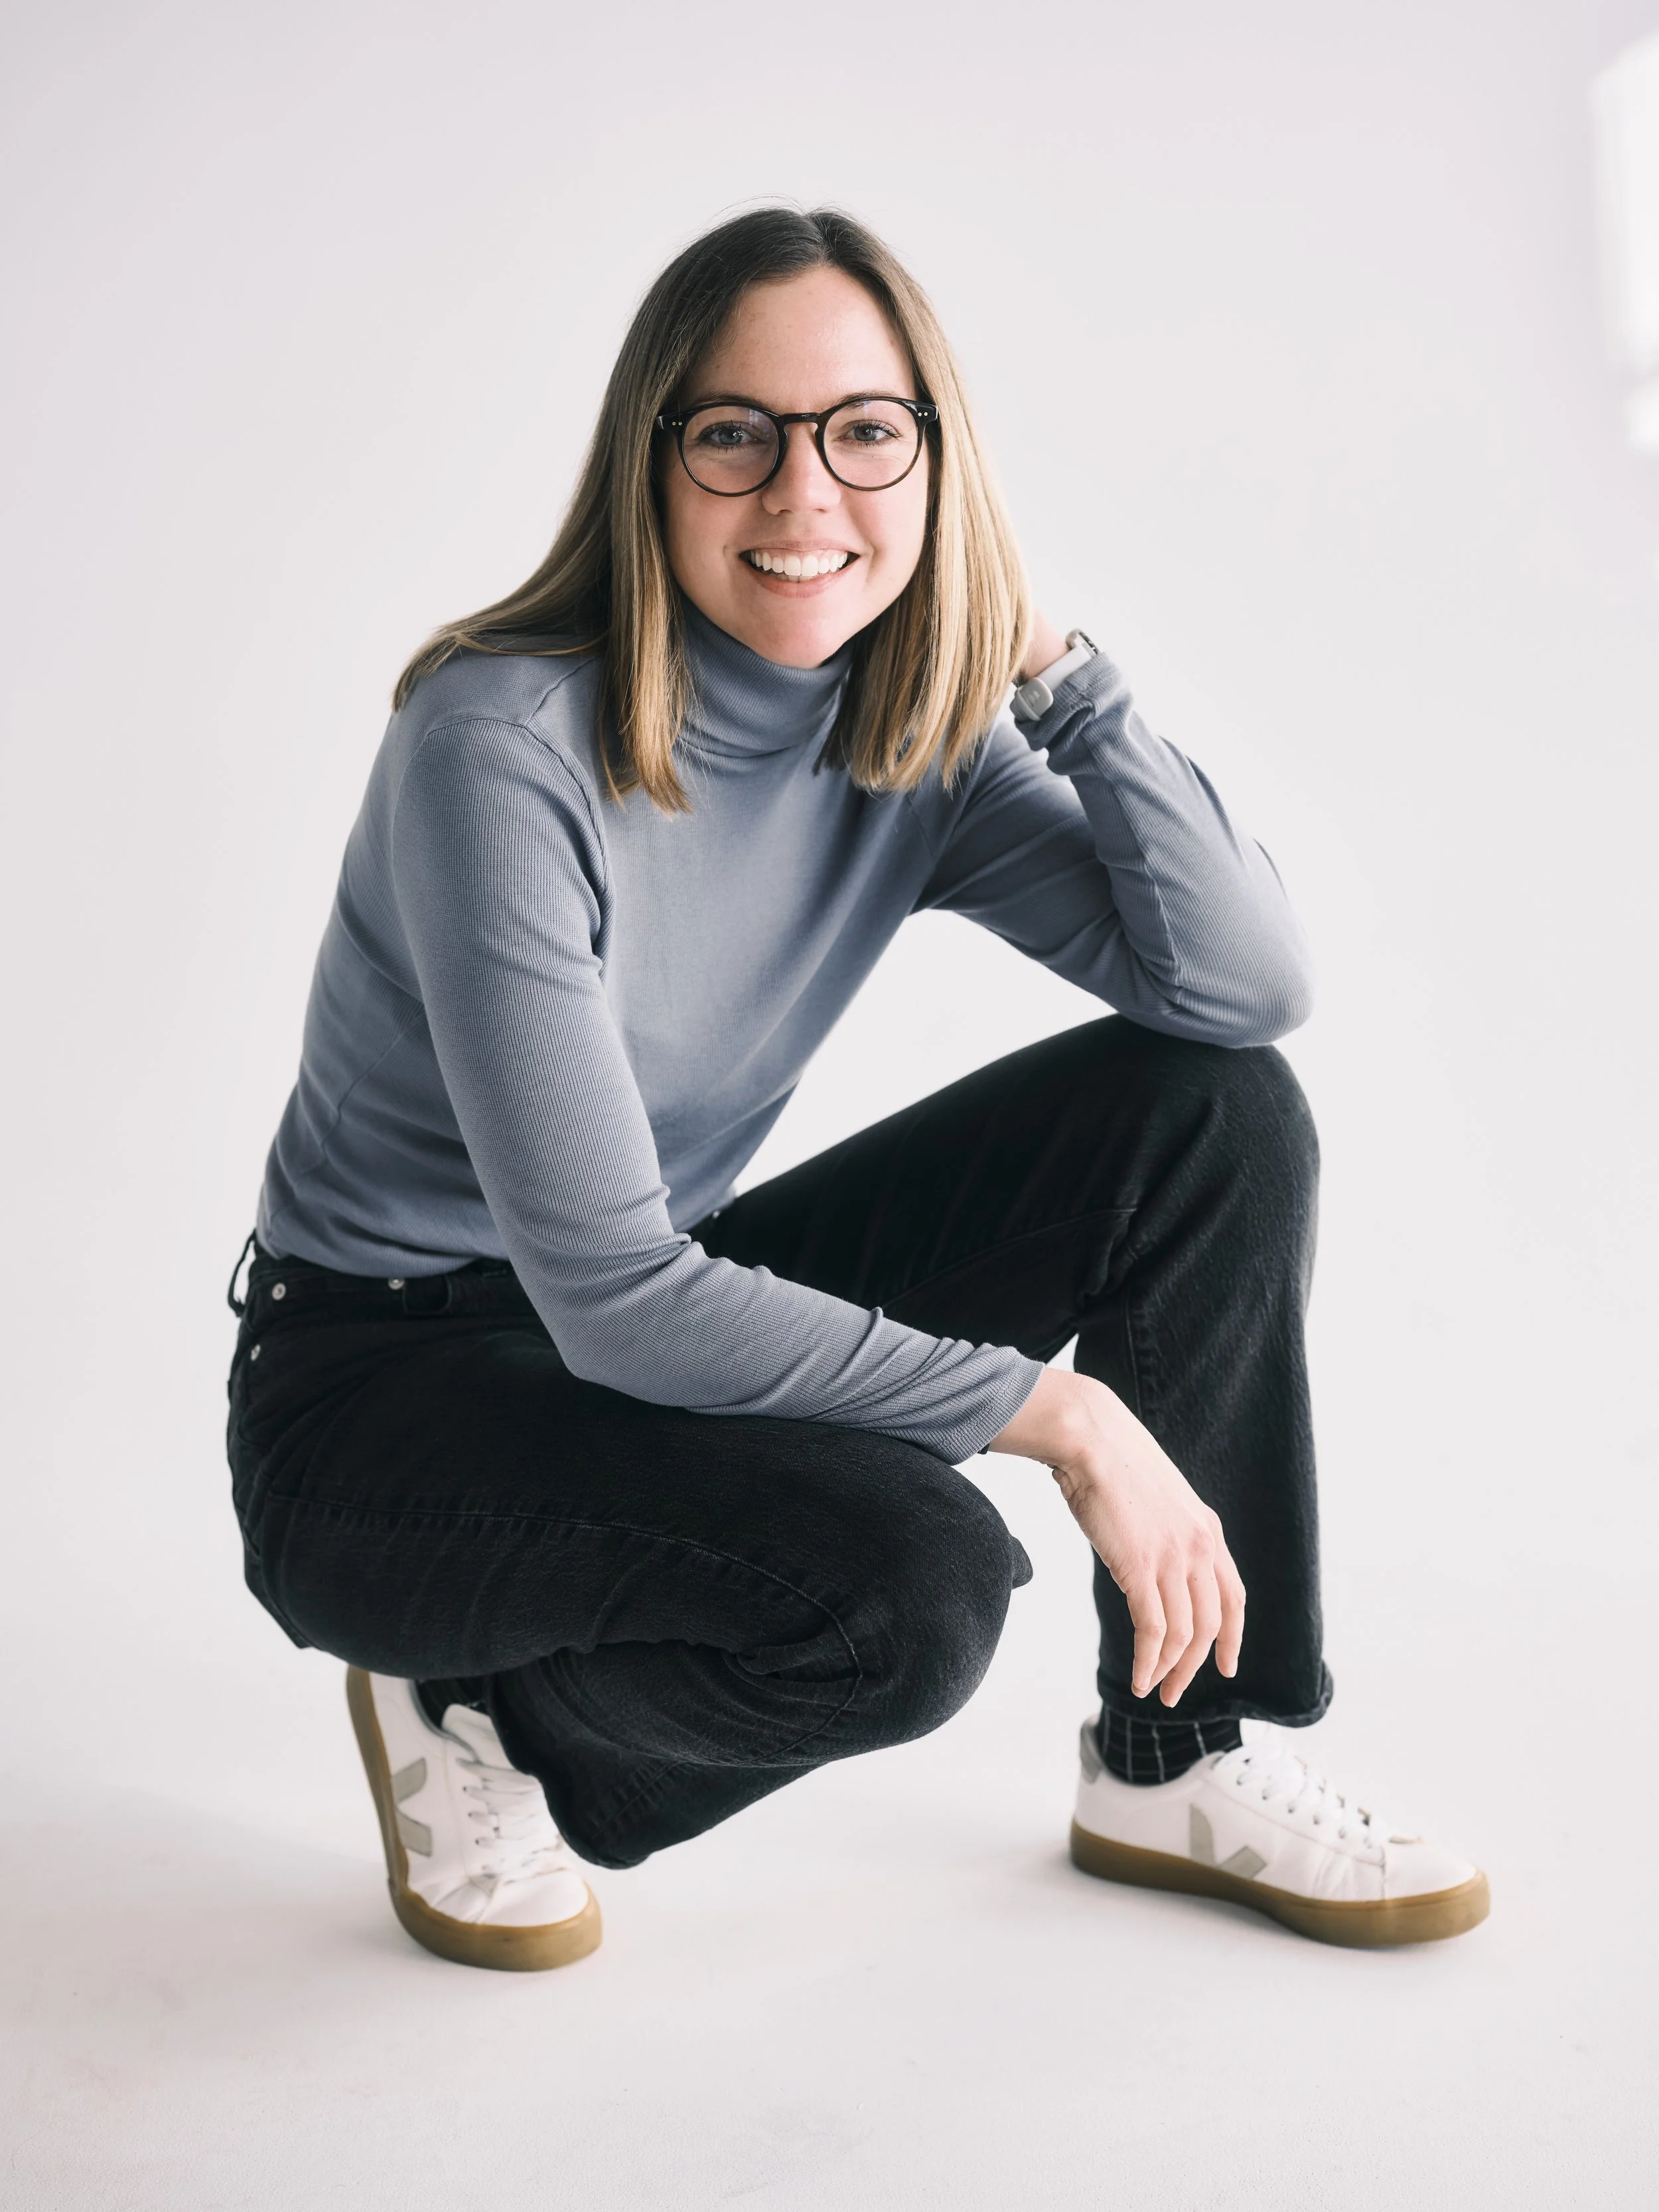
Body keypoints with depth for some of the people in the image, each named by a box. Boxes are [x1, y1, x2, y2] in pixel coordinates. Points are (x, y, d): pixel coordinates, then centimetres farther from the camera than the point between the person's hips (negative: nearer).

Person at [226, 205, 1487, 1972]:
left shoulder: (912, 742, -4)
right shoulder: (502, 751, -24)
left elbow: (1250, 988, -12)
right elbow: (615, 1296, -28)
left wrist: (1042, 662, -15)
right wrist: (1066, 1415, -25)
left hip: (660, 1329, 7)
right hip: (379, 1393, -6)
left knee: (1217, 1114, -8)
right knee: (904, 1584, -34)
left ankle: (1181, 1759, 3)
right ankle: (490, 1712, -2)